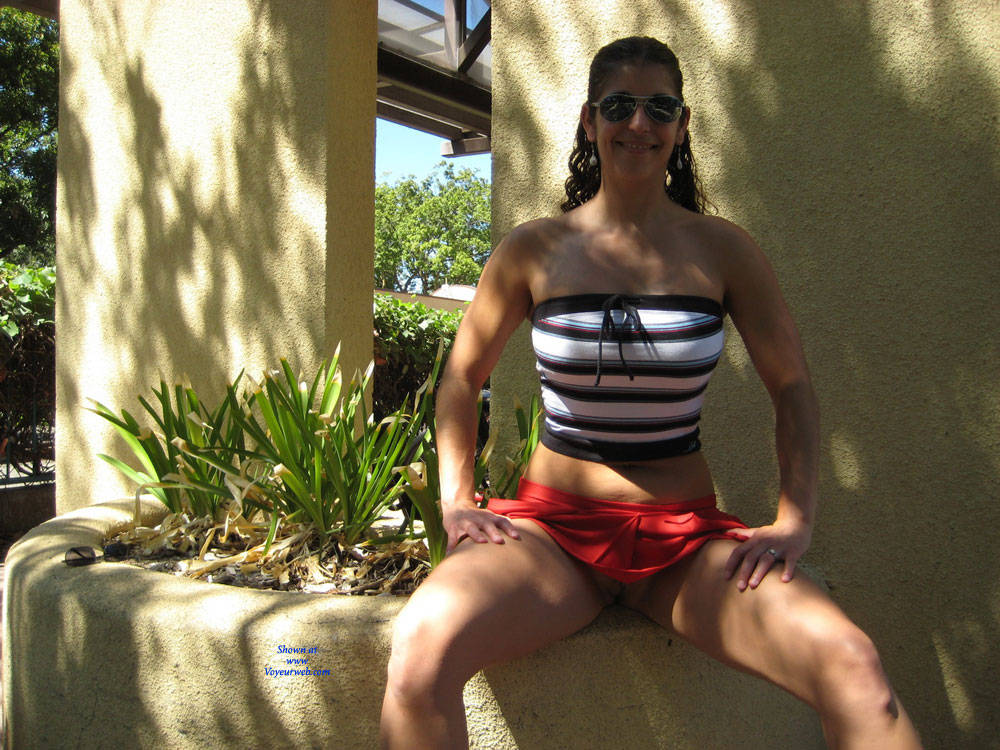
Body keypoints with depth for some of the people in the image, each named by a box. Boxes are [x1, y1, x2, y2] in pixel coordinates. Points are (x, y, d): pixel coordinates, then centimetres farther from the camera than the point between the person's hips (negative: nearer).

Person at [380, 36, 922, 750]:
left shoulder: (722, 249, 3)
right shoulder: (533, 250, 2)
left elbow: (793, 388, 10)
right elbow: (462, 377, 12)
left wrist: (795, 520, -3)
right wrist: (457, 500, 0)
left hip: (690, 537, 1)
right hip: (555, 525, 0)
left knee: (851, 664, -26)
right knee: (422, 644, -30)